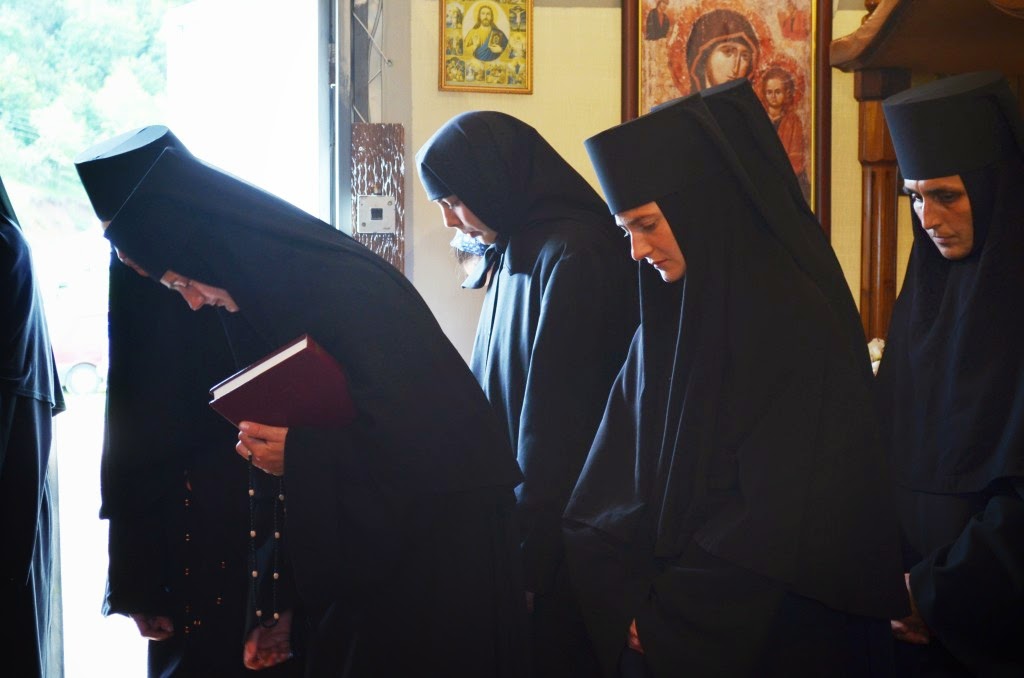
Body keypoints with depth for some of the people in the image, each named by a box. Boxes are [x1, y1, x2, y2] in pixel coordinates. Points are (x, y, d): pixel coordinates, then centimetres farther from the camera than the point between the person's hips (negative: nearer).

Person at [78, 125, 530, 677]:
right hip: (367, 557, 8)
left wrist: (299, 454, -17)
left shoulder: (344, 290, -20)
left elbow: (424, 434, -26)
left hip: (437, 561, -8)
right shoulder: (276, 298, 6)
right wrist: (293, 610, 11)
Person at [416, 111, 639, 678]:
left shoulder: (571, 256, -18)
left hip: (555, 529, -9)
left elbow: (557, 423, -19)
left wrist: (528, 560, -17)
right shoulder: (515, 254, 11)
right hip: (512, 509, 9)